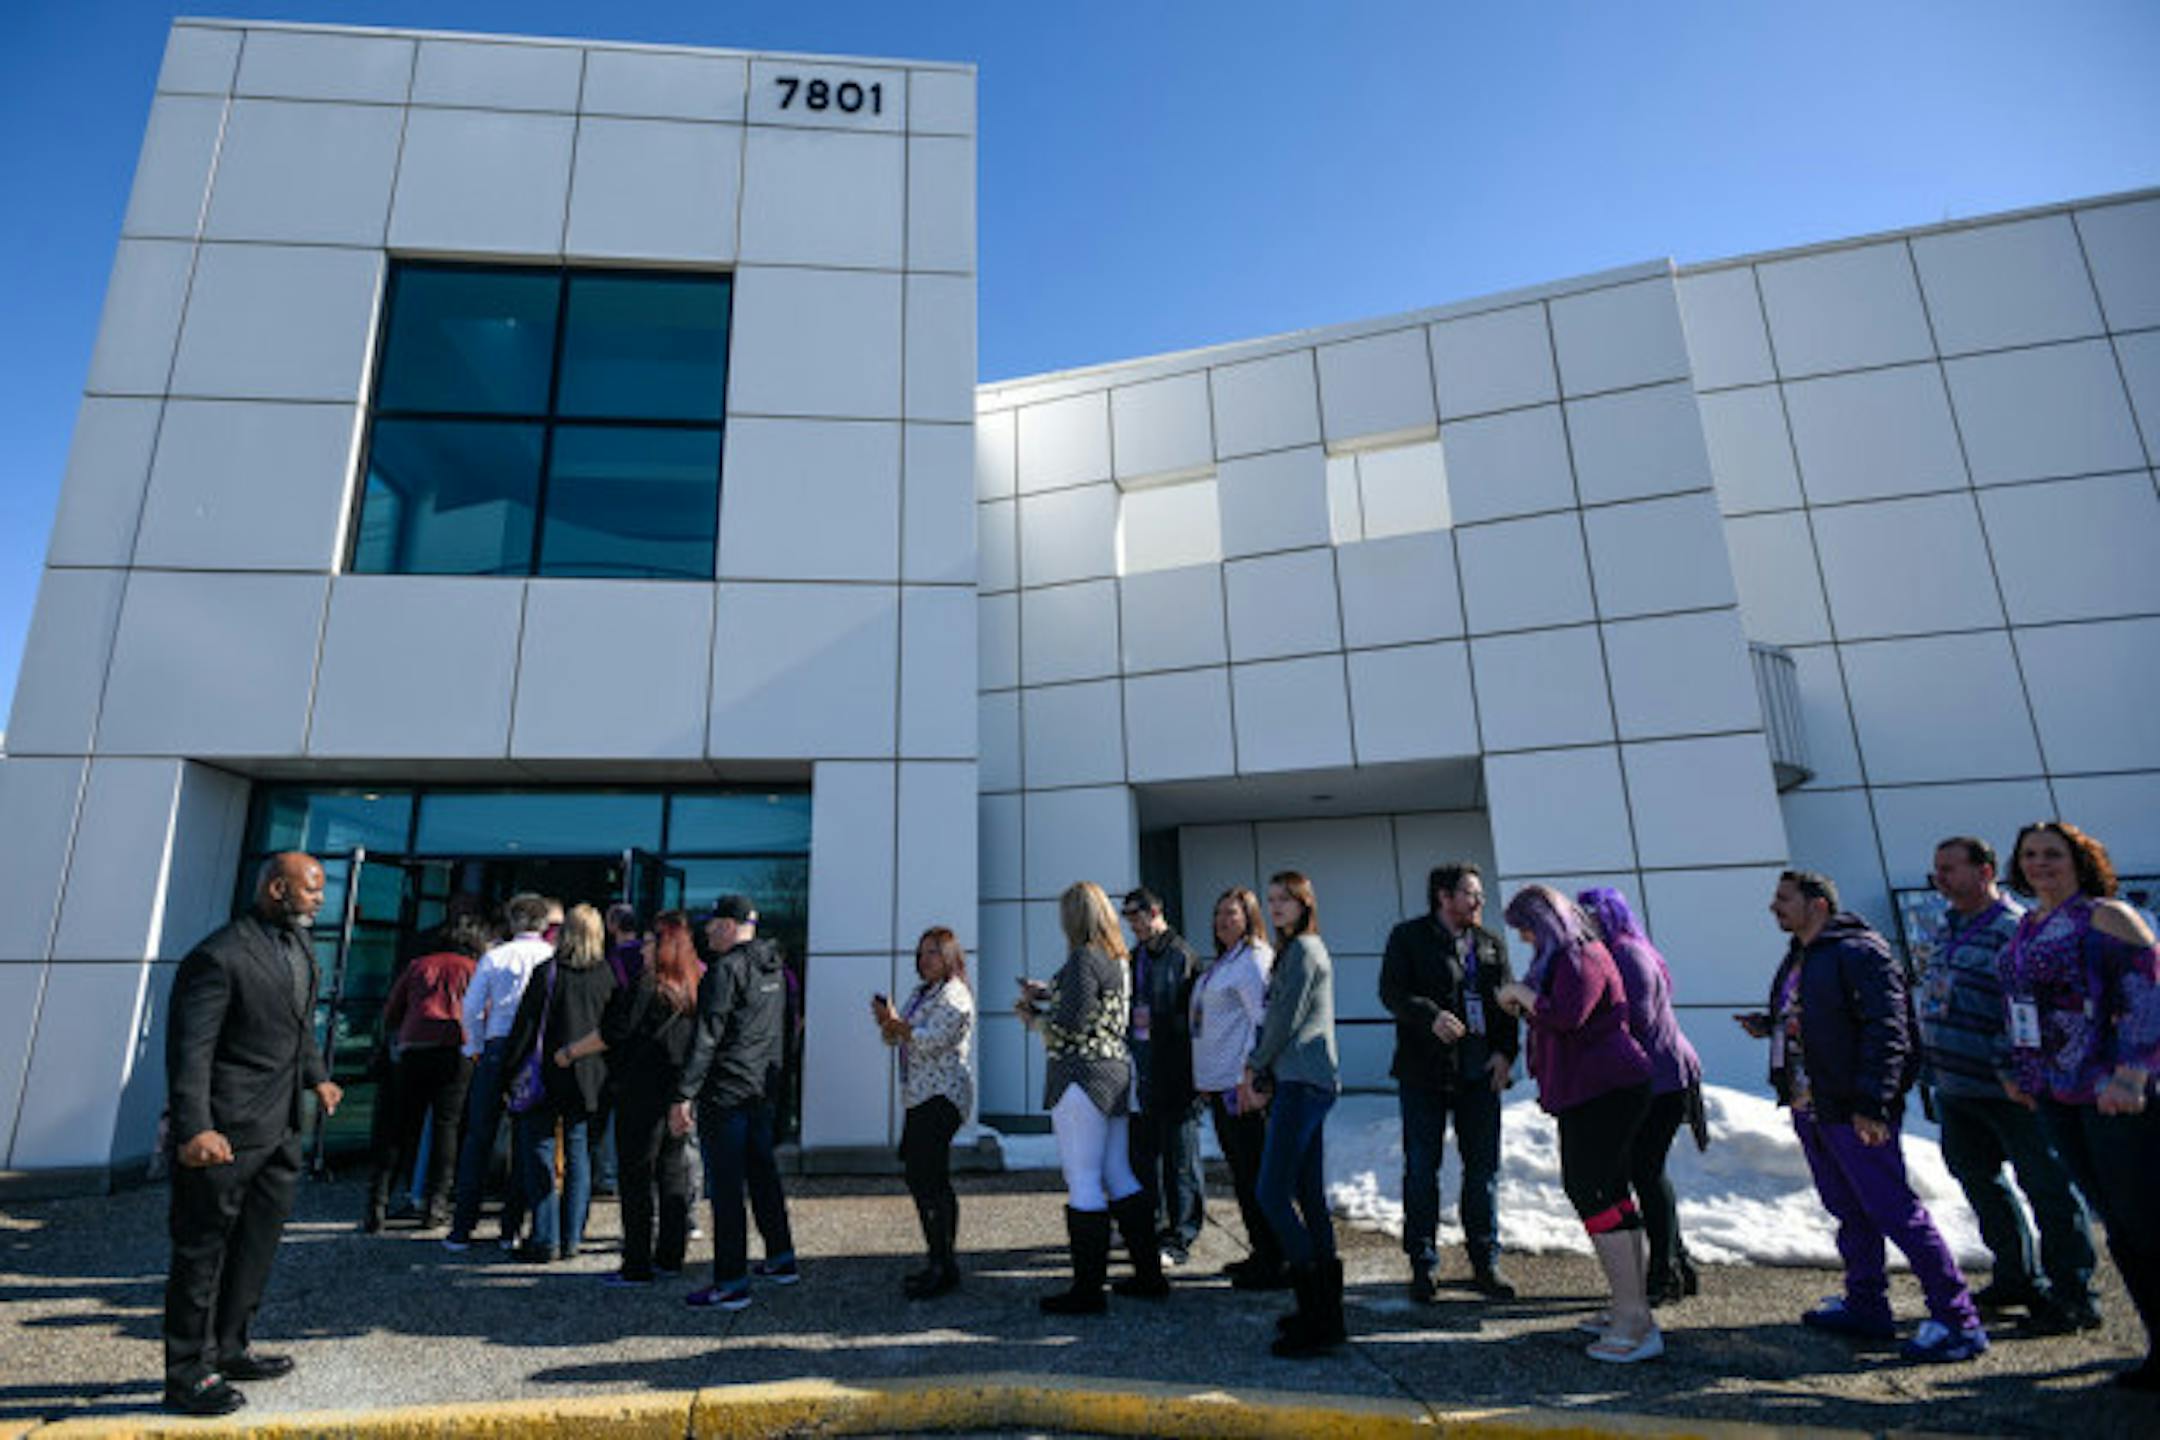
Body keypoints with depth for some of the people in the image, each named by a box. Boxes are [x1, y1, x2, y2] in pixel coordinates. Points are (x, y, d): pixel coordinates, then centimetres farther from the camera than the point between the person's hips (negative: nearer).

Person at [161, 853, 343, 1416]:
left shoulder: (300, 946, 9)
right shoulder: (219, 956, -19)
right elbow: (189, 1048, -21)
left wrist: (316, 1076, 14)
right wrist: (194, 1129, -26)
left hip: (280, 1130, 9)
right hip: (225, 1136, -9)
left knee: (257, 1245, 20)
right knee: (202, 1250, 5)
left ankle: (229, 1349, 36)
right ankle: (188, 1375, 18)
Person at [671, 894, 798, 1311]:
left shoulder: (727, 969, -15)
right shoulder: (775, 968, 11)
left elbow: (707, 1038, -19)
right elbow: (784, 1030, 16)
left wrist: (683, 1096, -17)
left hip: (726, 1093, -8)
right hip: (764, 1089, 9)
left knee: (725, 1187, -1)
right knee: (762, 1173, 20)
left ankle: (732, 1283, 4)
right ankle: (781, 1259, 30)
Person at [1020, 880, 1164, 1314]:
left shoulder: (1083, 958, -16)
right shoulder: (1118, 960, 12)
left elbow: (1069, 1026, -20)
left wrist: (1033, 1017, -2)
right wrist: (1048, 993, 22)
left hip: (1082, 1077, -9)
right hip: (1117, 1072, 9)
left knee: (1084, 1184, -1)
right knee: (1119, 1177, 16)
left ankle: (1087, 1290, 7)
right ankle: (1149, 1275, 24)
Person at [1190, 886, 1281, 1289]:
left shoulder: (1254, 960, -11)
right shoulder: (1221, 962, 17)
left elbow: (1263, 1021, -18)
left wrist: (1249, 1079, -22)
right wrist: (1203, 1079, 19)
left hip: (1241, 1084, -10)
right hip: (1217, 1082, 10)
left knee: (1256, 1172, -4)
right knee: (1241, 1170, 16)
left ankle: (1275, 1262, 5)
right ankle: (1260, 1252, 27)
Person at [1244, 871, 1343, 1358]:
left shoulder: (1304, 949, -10)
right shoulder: (1295, 950, 20)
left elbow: (1286, 1021, -13)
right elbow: (1275, 1020, 19)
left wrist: (1256, 1071, -1)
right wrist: (1257, 1072, 11)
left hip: (1302, 1083, -10)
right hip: (1305, 1083, 10)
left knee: (1272, 1194, -11)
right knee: (1308, 1195, 11)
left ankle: (1320, 1320, -7)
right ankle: (1326, 1308, 18)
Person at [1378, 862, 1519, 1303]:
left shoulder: (1490, 943, 12)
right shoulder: (1408, 937, -1)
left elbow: (1506, 1000, 11)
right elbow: (1392, 992, -9)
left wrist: (1505, 1051, -2)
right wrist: (1431, 1016, -25)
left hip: (1480, 1071, 4)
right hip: (1423, 1071, -3)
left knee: (1484, 1167, 8)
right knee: (1421, 1169, 3)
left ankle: (1485, 1263, 22)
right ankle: (1422, 1266, 15)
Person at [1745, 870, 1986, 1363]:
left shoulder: (1859, 953, -13)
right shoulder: (1798, 958, 15)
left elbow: (1887, 1031, -19)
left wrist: (1871, 1103, -23)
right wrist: (1768, 1025, 7)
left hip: (1854, 1114, -9)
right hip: (1809, 1110, 9)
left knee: (1896, 1211, -4)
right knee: (1849, 1211, 16)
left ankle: (1958, 1321, 7)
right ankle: (1867, 1306, 27)